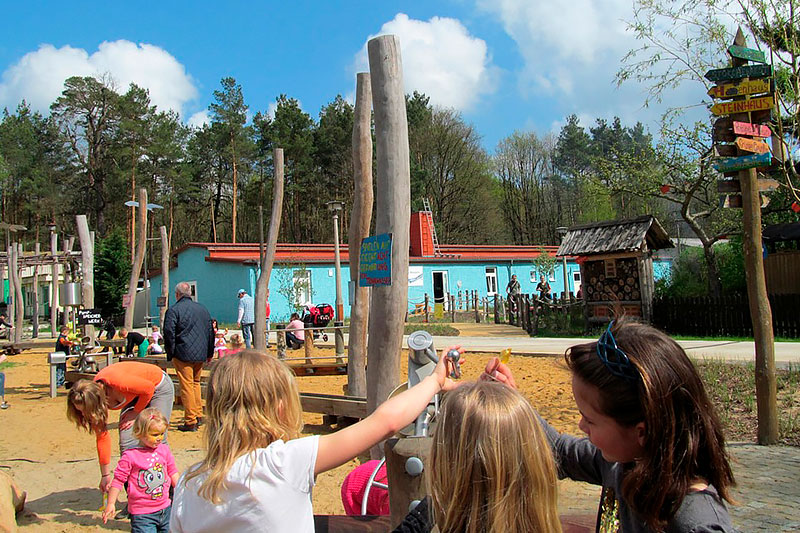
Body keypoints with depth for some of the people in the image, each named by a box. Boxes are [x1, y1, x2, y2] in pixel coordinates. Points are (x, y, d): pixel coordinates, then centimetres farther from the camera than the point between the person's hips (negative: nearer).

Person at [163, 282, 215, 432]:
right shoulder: (202, 309, 12)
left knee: (186, 386, -3)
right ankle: (198, 415, 22)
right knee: (195, 383, 20)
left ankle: (191, 421, -2)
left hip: (183, 354, -6)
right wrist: (210, 352, 23)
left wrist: (170, 353, -3)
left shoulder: (173, 310, -8)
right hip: (200, 355, 6)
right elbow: (210, 331, 16)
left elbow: (169, 333, -13)